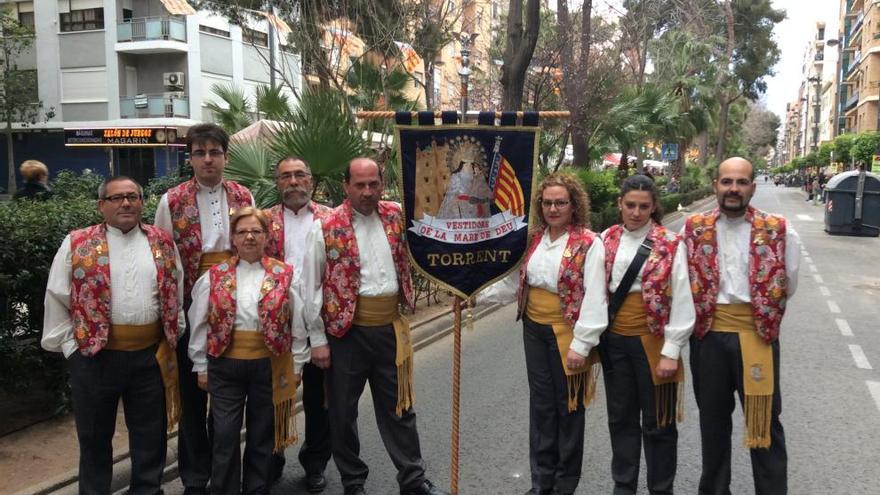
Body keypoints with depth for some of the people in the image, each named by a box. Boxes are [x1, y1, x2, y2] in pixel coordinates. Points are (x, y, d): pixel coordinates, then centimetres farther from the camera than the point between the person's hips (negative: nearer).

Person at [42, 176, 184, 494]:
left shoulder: (163, 243, 5)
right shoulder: (77, 244, -2)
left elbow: (176, 295, 11)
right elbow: (57, 299, 1)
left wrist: (172, 336, 7)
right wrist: (69, 345, -2)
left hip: (151, 354, 2)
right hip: (94, 353, -1)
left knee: (150, 434, 12)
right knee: (94, 435, 14)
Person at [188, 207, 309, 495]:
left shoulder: (284, 276, -1)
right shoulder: (214, 277, 1)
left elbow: (297, 324, 3)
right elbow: (200, 325, 5)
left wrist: (296, 364, 3)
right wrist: (201, 366, 4)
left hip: (269, 364, 0)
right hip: (225, 364, 0)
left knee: (262, 434, 11)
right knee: (225, 435, 5)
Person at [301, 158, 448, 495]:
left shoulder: (395, 216, 3)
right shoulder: (326, 228, -9)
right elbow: (310, 286, -5)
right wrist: (317, 337, -4)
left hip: (391, 328, 3)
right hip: (347, 331, -3)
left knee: (399, 407, 14)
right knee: (343, 412, 11)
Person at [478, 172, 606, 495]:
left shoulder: (588, 244, -13)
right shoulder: (534, 239, 6)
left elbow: (594, 299, -17)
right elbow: (514, 282, 11)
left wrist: (581, 344, -19)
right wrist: (475, 294, 4)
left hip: (566, 334, -5)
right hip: (534, 329, 5)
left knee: (567, 406, 9)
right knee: (541, 404, 13)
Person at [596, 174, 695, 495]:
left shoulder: (670, 244, -7)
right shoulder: (607, 240, 4)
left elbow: (681, 301, -9)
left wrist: (671, 351, -13)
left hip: (652, 341, -4)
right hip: (615, 341, 4)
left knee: (657, 421, 8)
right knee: (621, 417, 15)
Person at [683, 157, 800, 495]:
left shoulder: (779, 232, -4)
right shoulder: (694, 229, 0)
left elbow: (787, 286, 5)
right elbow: (686, 283, 10)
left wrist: (761, 312, 9)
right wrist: (707, 310, 5)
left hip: (757, 335, -2)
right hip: (708, 336, 2)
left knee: (765, 422, 7)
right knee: (713, 419, 16)